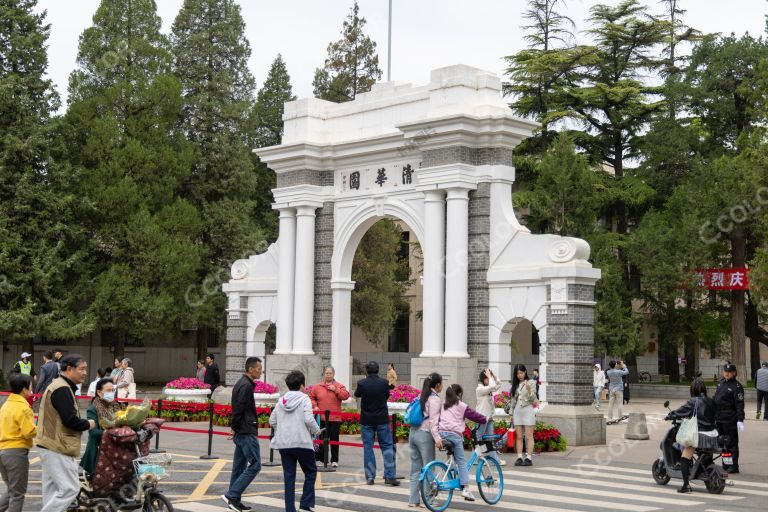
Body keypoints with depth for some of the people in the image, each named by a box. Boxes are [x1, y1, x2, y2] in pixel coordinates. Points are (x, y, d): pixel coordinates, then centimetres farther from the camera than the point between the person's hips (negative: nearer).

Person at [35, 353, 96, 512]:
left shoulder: (56, 386, 17)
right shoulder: (62, 389, -17)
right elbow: (70, 420, -23)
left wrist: (82, 424, 7)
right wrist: (88, 424, -5)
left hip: (51, 447, 11)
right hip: (58, 448, -11)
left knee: (53, 490, 12)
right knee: (71, 488, -9)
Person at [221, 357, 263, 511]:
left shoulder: (241, 383, 17)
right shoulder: (246, 385, -15)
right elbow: (239, 409, -20)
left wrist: (234, 428, 14)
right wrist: (235, 427, -10)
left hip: (241, 433, 10)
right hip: (247, 433, -10)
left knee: (239, 466, 11)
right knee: (254, 465, -8)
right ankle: (232, 495, -10)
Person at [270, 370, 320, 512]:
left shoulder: (281, 400, 11)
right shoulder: (304, 398, -5)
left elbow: (272, 421, 11)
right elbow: (309, 419, -15)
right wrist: (316, 431, 1)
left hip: (283, 443, 5)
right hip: (302, 443, -5)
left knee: (289, 476, 8)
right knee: (310, 472, 11)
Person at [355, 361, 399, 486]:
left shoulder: (362, 383, -8)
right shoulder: (384, 383, -7)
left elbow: (356, 395, 11)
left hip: (366, 420, 0)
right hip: (382, 420, 0)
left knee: (368, 448, 6)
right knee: (387, 446, 6)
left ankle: (370, 477, 6)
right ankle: (390, 476, 0)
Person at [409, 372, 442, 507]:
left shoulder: (421, 396, 15)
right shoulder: (434, 399, -10)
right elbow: (433, 420, -18)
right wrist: (437, 438, -24)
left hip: (413, 433, 8)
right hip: (425, 435, -8)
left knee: (416, 469, 11)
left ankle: (413, 500, 12)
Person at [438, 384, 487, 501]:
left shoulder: (442, 406, 22)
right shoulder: (462, 406, 7)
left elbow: (437, 420, 22)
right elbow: (475, 415, 9)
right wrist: (485, 419, 25)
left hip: (441, 433, 5)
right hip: (455, 434, -5)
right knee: (462, 461, -1)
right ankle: (466, 488, -9)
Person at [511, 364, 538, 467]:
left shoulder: (531, 383, -1)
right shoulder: (516, 385, 14)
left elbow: (533, 399, -7)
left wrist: (529, 390, -24)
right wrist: (512, 414, 16)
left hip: (528, 410, -5)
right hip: (517, 411, 5)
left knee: (529, 436, -5)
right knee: (518, 437, 3)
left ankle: (528, 458, -7)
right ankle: (519, 457, 4)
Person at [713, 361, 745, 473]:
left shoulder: (737, 386, -10)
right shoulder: (721, 382, 13)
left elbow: (740, 404, -15)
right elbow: (715, 398, 20)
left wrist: (740, 420, -21)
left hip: (730, 420, -8)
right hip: (719, 419, 8)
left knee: (732, 443, -2)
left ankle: (734, 466, 4)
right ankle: (725, 465, 22)